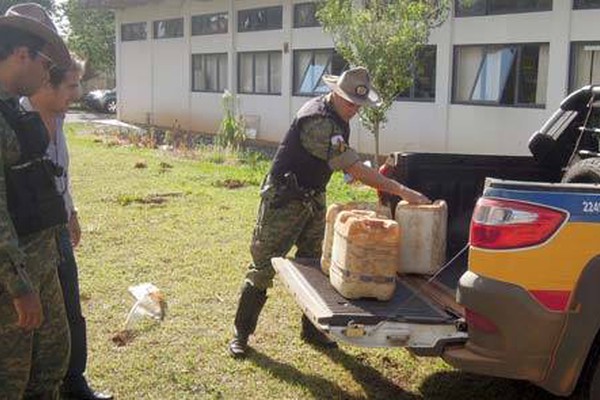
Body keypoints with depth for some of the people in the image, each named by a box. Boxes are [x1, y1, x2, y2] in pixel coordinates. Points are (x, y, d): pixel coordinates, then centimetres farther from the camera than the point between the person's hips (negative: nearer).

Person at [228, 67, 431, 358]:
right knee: (263, 268, -1)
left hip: (313, 199, 9)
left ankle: (312, 329, 26)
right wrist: (401, 191, -33)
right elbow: (355, 170, -32)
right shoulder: (317, 121, -28)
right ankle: (241, 334, 10)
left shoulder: (338, 118, 4)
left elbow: (349, 166, 18)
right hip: (283, 200, -9)